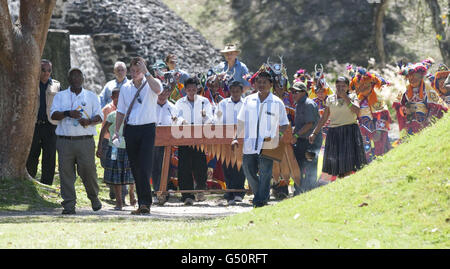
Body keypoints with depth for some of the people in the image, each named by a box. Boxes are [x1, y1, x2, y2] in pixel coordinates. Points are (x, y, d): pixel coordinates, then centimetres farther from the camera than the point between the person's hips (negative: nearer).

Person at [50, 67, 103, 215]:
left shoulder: (91, 96, 14)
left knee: (88, 169, -5)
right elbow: (53, 114, 1)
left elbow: (99, 117, 8)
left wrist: (89, 121, -14)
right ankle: (69, 205, -1)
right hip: (65, 140, 1)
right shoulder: (60, 96, 14)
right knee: (66, 172, -5)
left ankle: (94, 197, 19)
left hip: (85, 140, -1)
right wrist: (68, 113, -18)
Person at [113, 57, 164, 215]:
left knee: (145, 166, -15)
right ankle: (142, 204, 12)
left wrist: (146, 73, -26)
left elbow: (158, 90, -25)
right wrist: (116, 131, 10)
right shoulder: (126, 88, 13)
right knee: (135, 168, 6)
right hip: (130, 129, 5)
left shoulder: (150, 84, 1)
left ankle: (145, 203, -18)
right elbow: (121, 111, 17)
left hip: (147, 129, -5)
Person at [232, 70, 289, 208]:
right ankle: (260, 194, 25)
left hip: (268, 145, -3)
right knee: (249, 171, 5)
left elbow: (284, 124, 7)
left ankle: (261, 200, 3)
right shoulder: (249, 100, 9)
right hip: (250, 144, 3)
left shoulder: (277, 103, 1)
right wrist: (236, 138, 9)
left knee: (265, 174, -4)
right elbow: (241, 121, 16)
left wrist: (279, 135, -9)